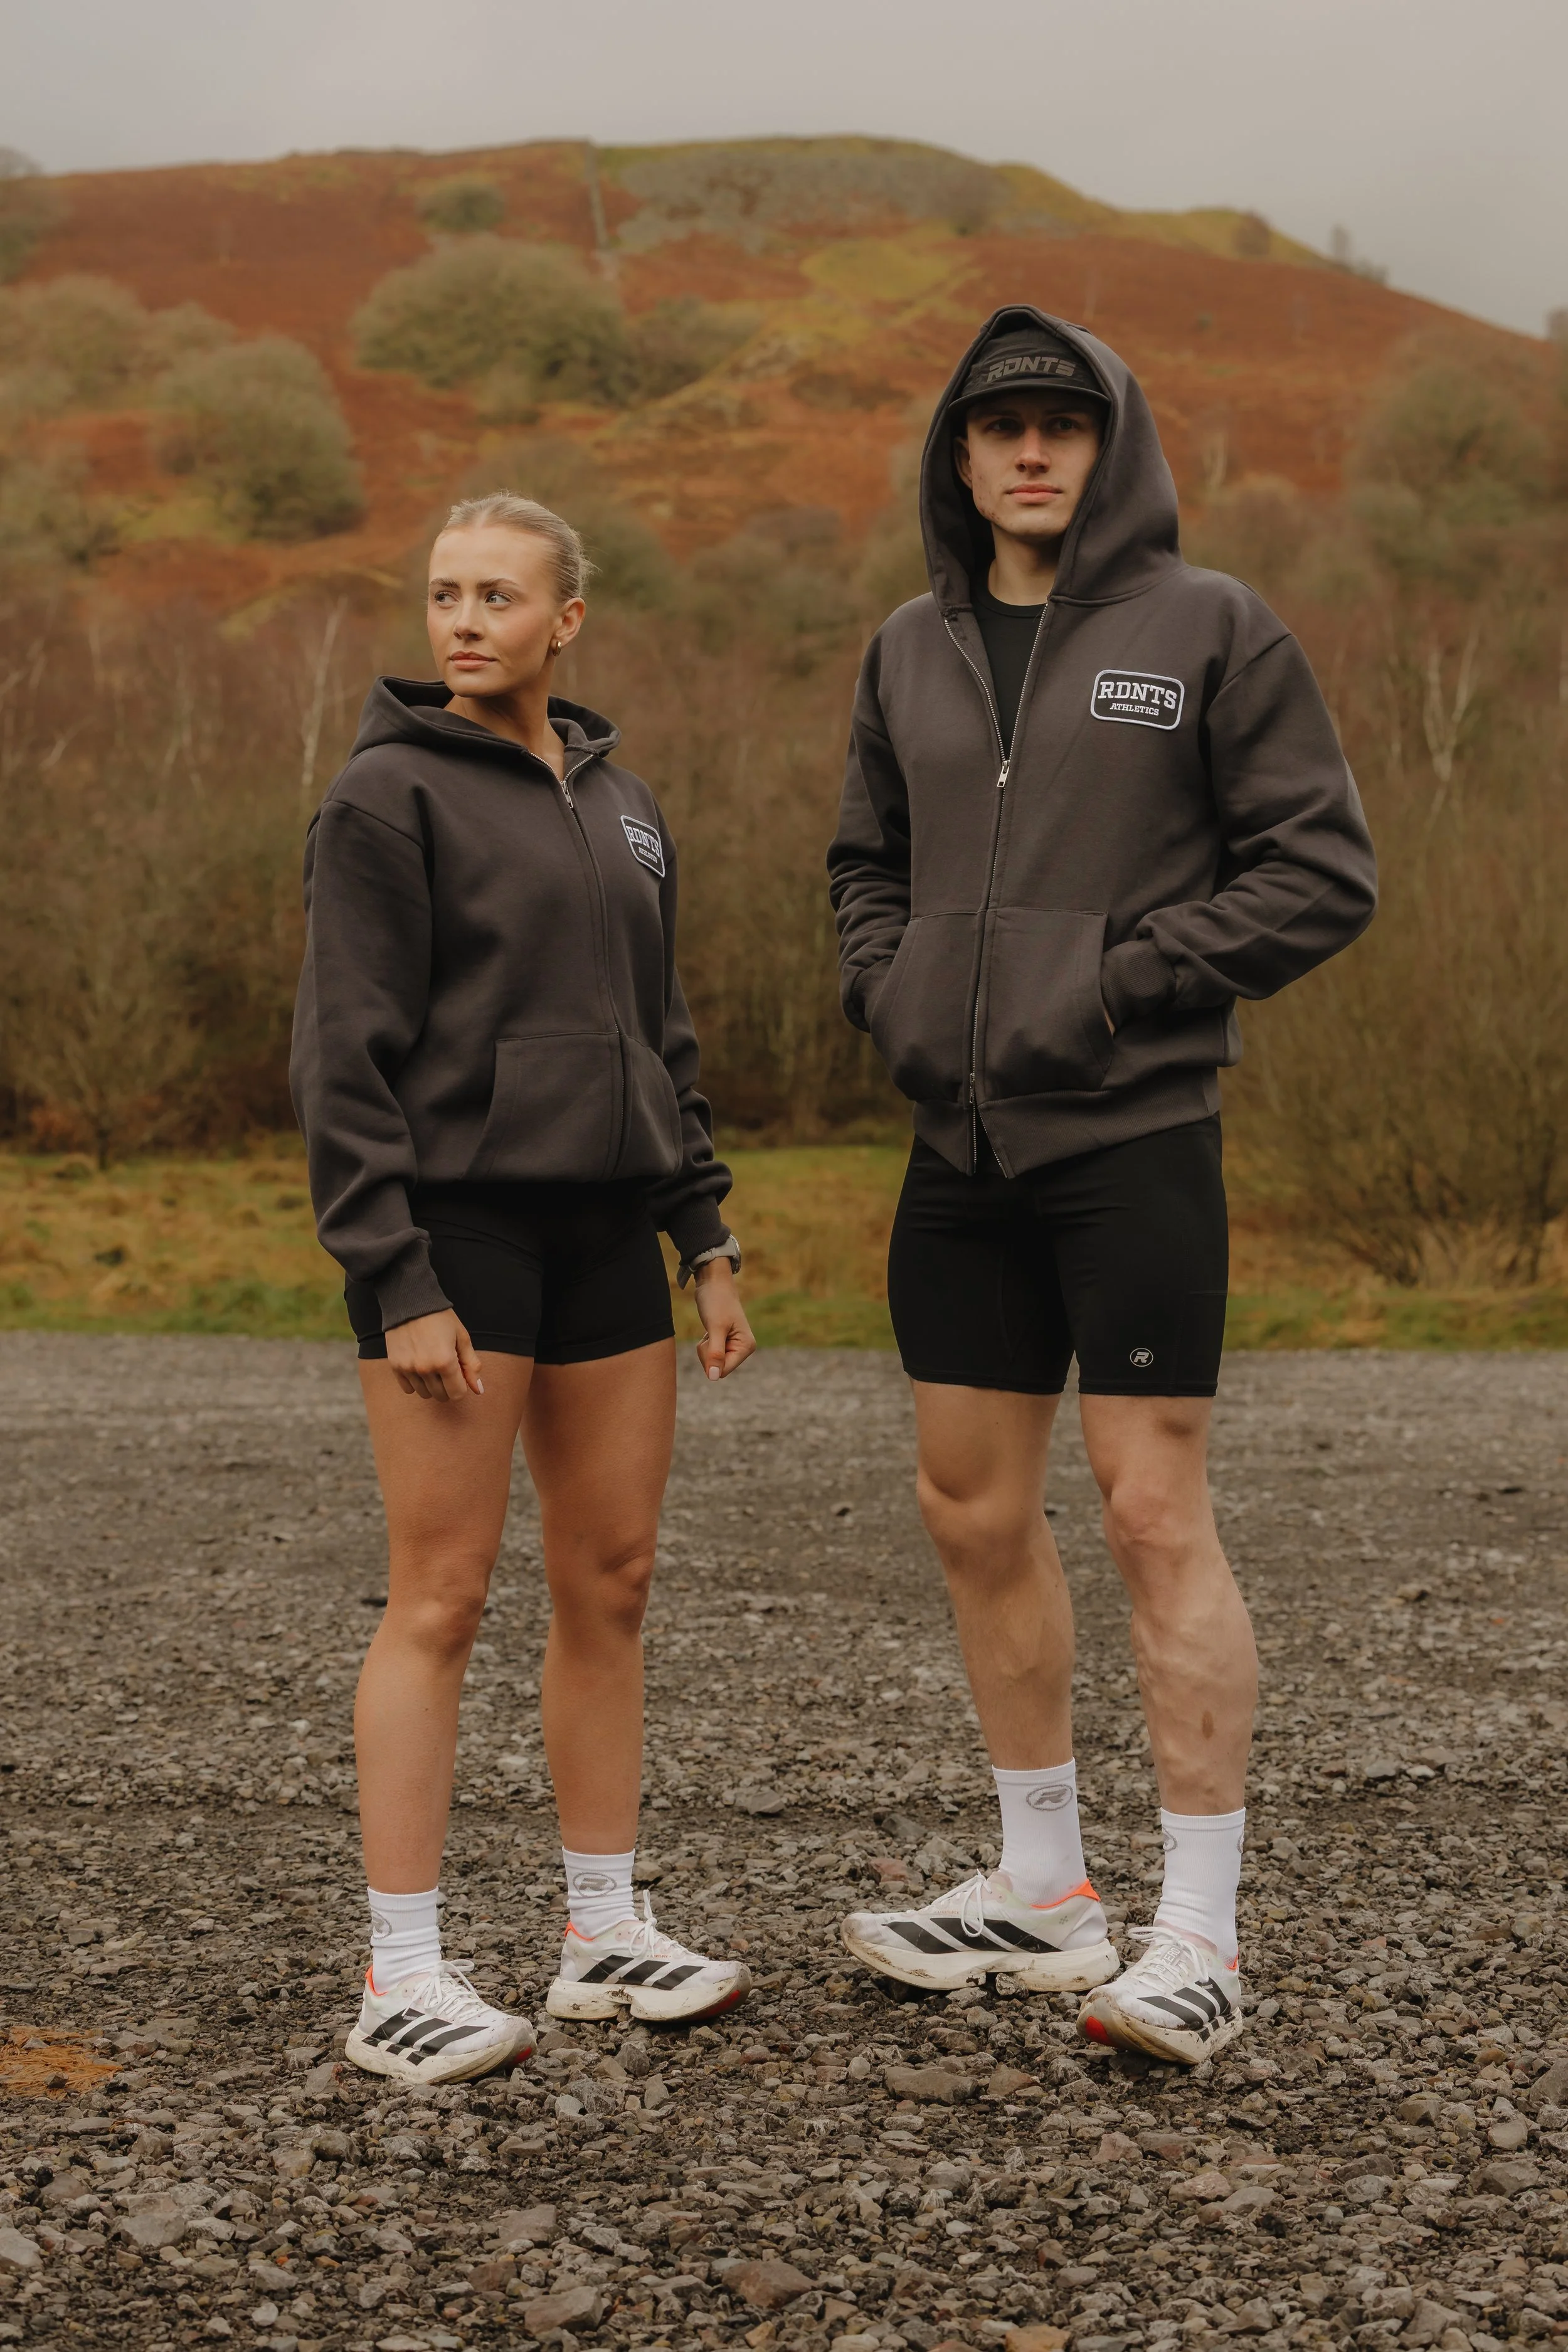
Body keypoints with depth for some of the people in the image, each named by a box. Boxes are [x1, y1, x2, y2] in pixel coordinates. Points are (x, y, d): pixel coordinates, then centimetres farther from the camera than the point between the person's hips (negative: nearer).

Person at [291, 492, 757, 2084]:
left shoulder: (619, 804, 15)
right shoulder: (389, 794, -6)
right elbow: (346, 1056, -11)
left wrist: (705, 1241, 13)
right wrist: (398, 1284, -17)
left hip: (604, 1234, 7)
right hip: (455, 1225, -6)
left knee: (610, 1579, 9)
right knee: (441, 1598, -5)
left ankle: (604, 1936, 20)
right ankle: (401, 1979, 2)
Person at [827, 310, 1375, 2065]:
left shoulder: (1209, 629, -2)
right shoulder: (912, 650, 13)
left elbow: (1323, 870, -6)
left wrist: (1128, 979, -13)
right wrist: (889, 996, 5)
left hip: (1134, 1141, -6)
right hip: (960, 1146, 6)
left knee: (1156, 1517, -6)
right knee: (975, 1515, 10)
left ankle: (1201, 1932, 4)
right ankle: (1043, 1888, 25)